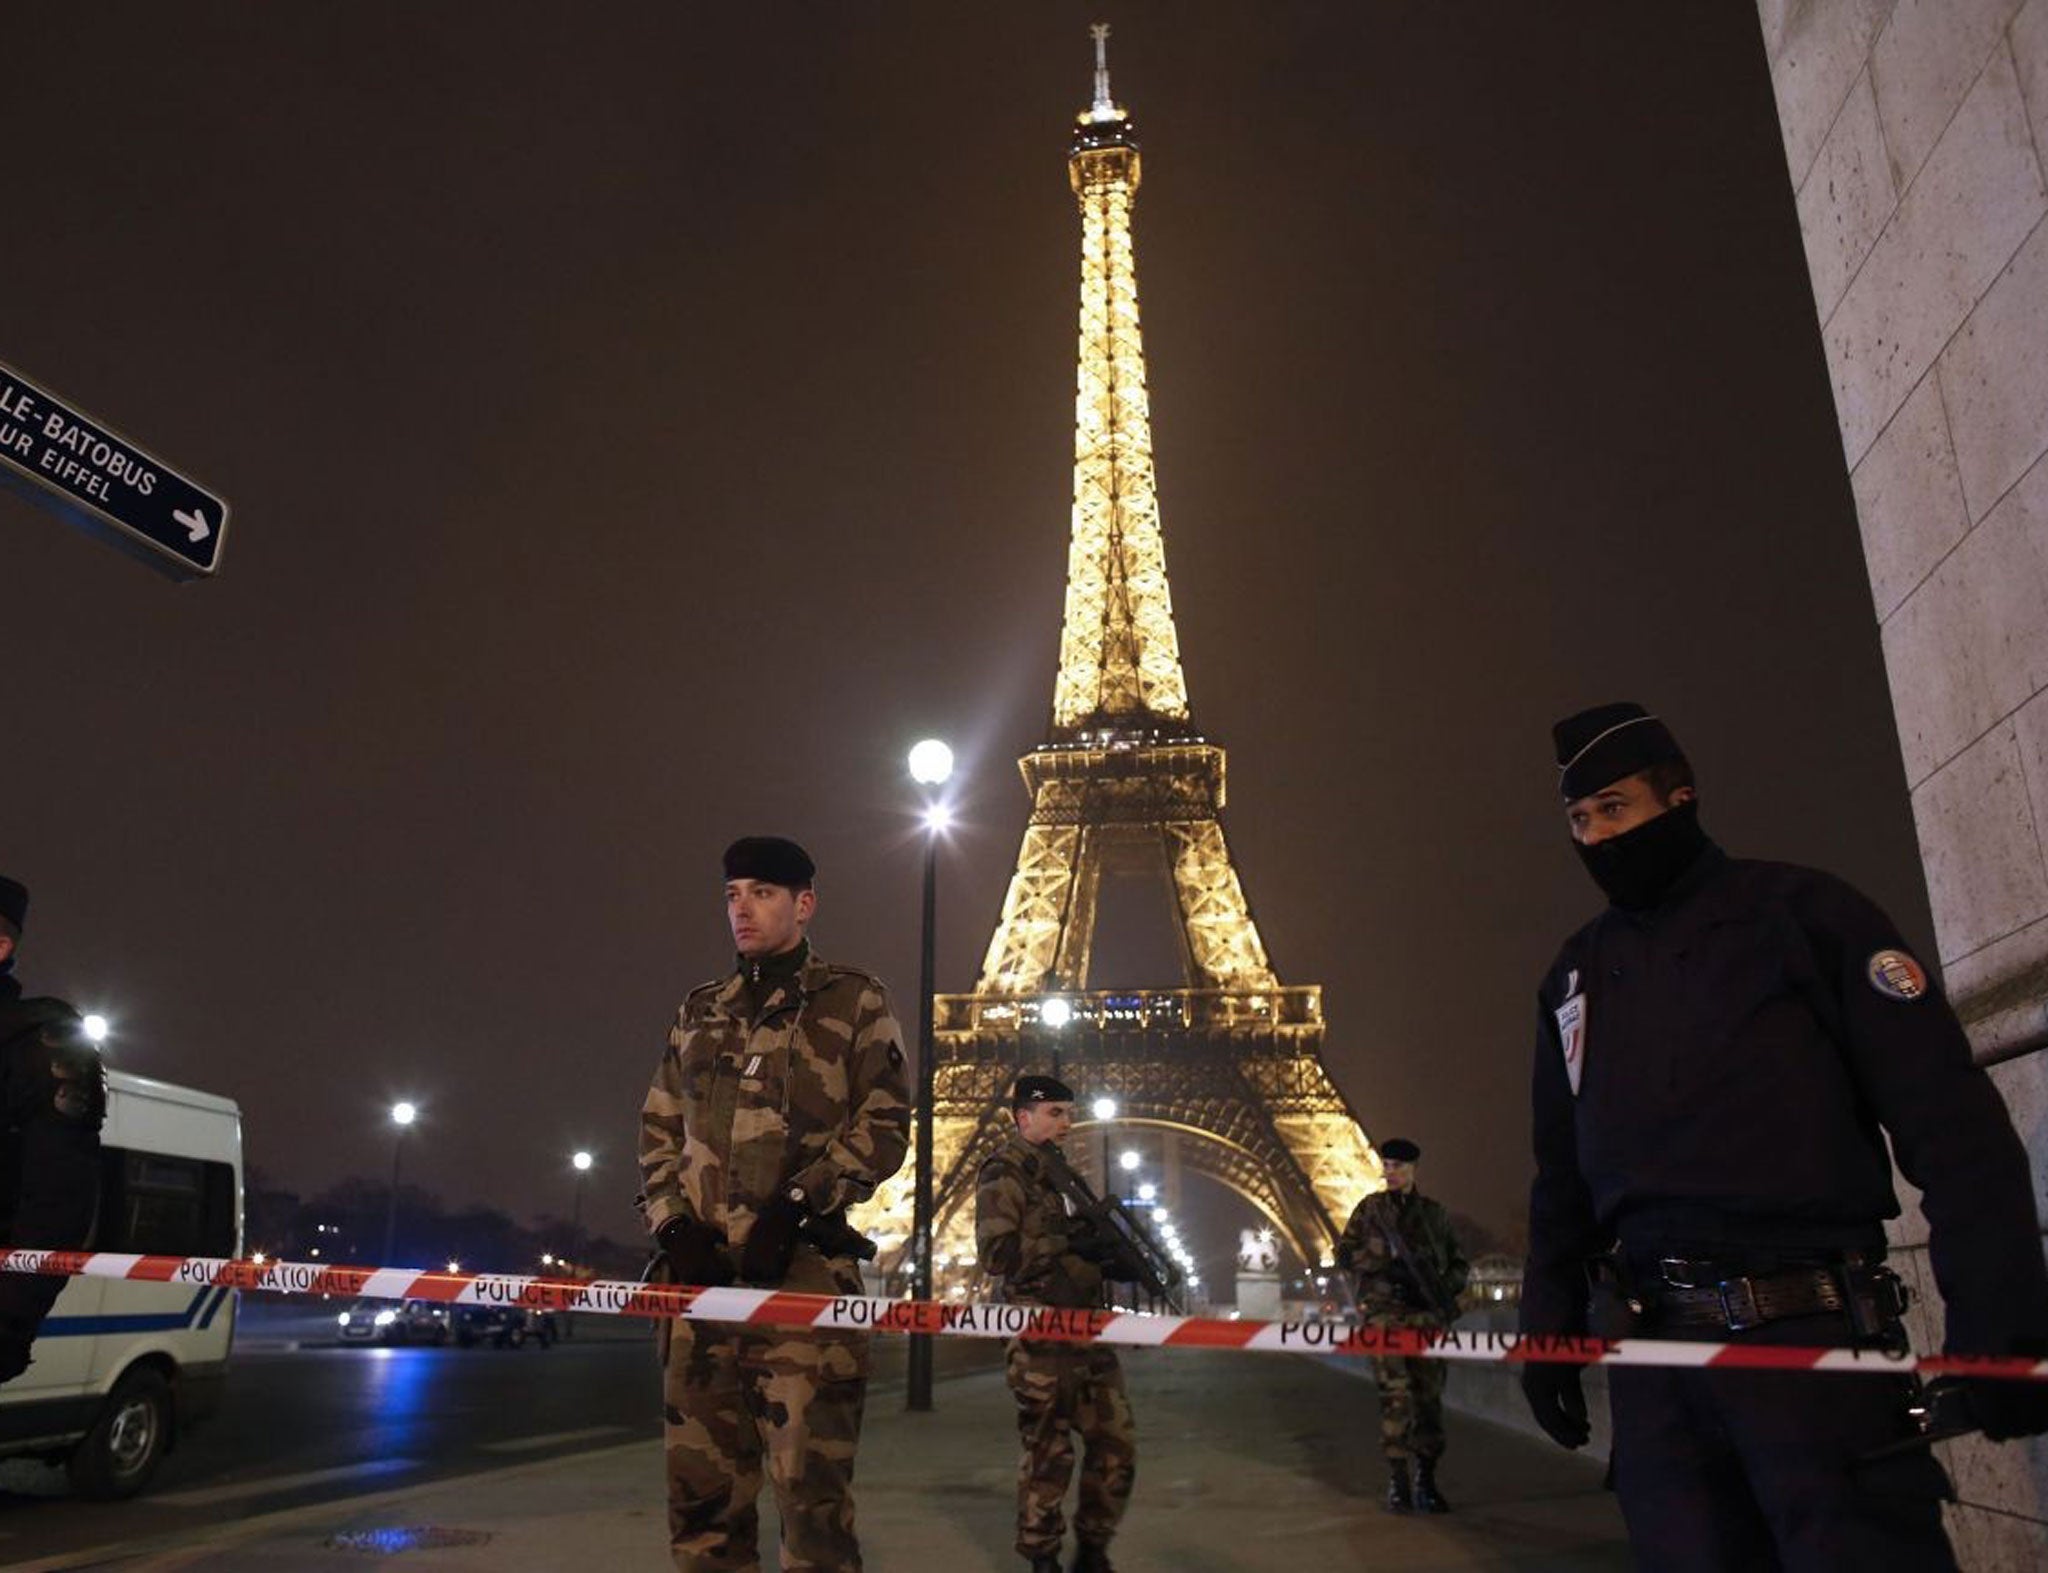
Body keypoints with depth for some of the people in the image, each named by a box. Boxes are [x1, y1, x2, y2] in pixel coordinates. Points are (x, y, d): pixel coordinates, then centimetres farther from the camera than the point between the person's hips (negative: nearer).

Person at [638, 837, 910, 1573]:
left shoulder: (854, 999, 6)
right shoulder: (700, 1010, 19)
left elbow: (885, 1123, -1)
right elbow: (658, 1127, 18)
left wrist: (796, 1206, -12)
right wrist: (672, 1221, 1)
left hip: (803, 1265, -4)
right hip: (701, 1265, 5)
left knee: (809, 1483, -7)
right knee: (700, 1483, 8)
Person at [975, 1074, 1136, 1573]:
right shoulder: (1004, 1173, -7)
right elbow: (996, 1253, -18)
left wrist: (1106, 1246, 6)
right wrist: (1069, 1244, -20)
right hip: (1040, 1337, -8)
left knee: (1117, 1447, 8)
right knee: (1049, 1456, 1)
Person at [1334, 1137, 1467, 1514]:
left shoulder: (1434, 1213, 11)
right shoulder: (1371, 1209, 8)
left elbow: (1459, 1263, 17)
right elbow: (1343, 1255, 5)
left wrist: (1448, 1286, -5)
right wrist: (1388, 1257, -10)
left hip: (1427, 1314, 2)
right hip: (1385, 1312, -2)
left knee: (1429, 1397, 2)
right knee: (1396, 1396, -9)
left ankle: (1425, 1479, 14)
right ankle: (1397, 1480, -3)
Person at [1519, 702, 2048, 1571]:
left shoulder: (1802, 910, 1)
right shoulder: (1574, 975, 15)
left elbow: (1952, 1122, -5)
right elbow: (1560, 1172, 19)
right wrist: (1548, 1322, 15)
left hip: (1807, 1337, -4)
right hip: (1651, 1349, 4)